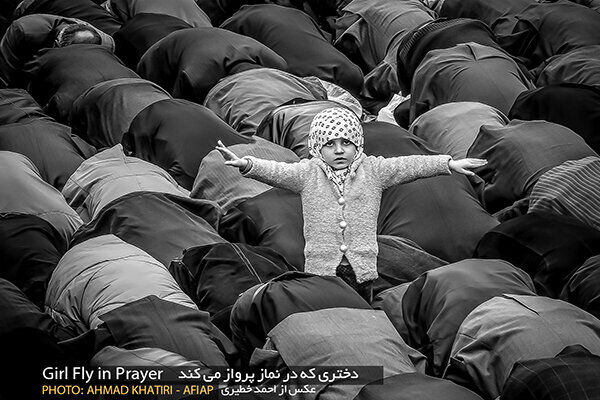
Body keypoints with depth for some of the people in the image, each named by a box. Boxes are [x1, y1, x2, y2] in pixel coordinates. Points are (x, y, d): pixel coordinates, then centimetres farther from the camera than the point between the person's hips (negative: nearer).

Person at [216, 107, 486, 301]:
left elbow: (410, 166, -1)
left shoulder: (372, 170, 6)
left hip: (362, 267, 1)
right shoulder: (308, 174, 3)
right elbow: (276, 172, -10)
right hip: (321, 266, -1)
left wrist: (449, 164, -10)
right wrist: (246, 164, -29)